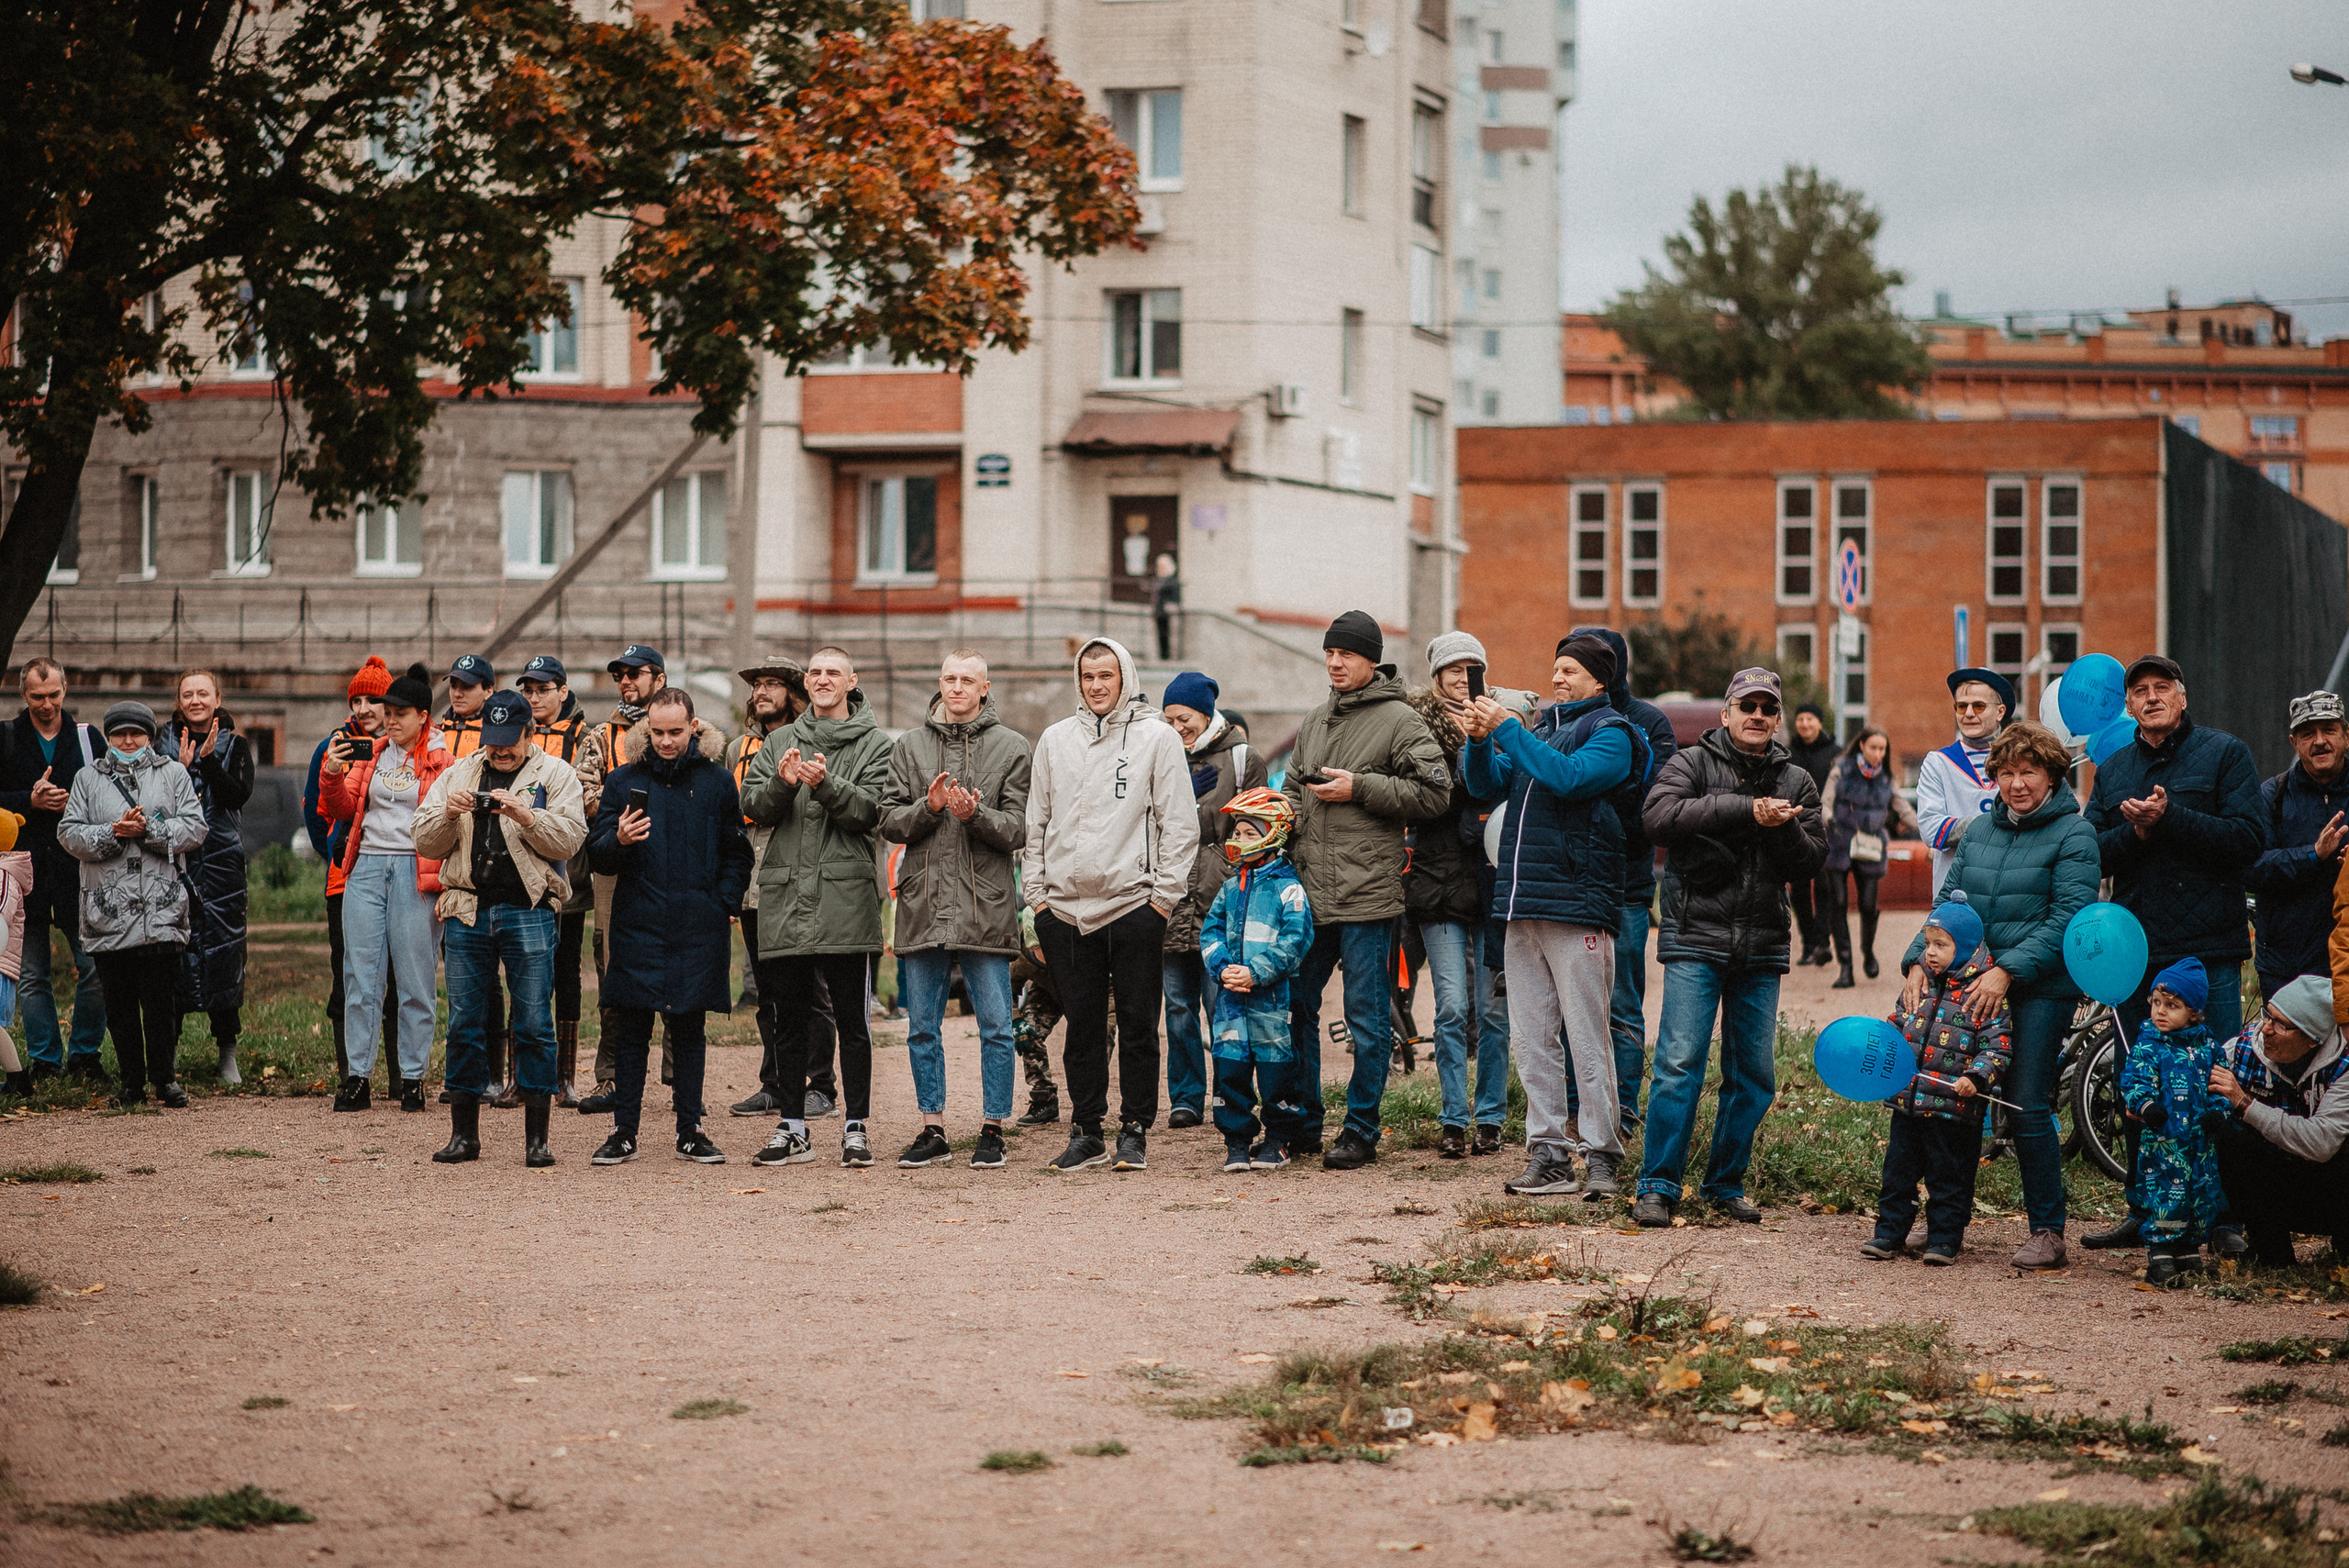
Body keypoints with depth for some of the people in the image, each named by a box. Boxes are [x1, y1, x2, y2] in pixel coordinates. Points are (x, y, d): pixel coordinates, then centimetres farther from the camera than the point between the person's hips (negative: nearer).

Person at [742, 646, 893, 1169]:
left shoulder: (873, 743, 4)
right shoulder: (780, 742, 15)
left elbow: (870, 808, -8)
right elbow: (752, 805, 5)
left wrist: (825, 784, -23)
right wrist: (782, 785, -15)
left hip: (845, 893, -3)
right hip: (785, 893, 3)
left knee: (851, 1016, -1)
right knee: (789, 1017, 7)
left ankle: (856, 1127, 4)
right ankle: (792, 1130, 13)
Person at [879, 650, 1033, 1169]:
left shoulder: (1011, 747, 3)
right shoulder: (909, 746, 10)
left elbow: (1017, 830, -3)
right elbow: (889, 822, 5)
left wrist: (974, 814, -20)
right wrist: (929, 807, -12)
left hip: (986, 907, -3)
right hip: (922, 907, 3)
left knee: (995, 1026, 0)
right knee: (922, 1028, 7)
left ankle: (993, 1128, 9)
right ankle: (933, 1130, 16)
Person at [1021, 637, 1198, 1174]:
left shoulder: (1157, 736, 1)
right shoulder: (1055, 740, 11)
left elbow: (1180, 823, -1)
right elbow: (1036, 823, 15)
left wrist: (1163, 894, -7)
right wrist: (1036, 891, 6)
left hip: (1134, 903, -3)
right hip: (1065, 907, 3)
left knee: (1138, 1024, 1)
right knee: (1082, 1024, 6)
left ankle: (1134, 1130, 8)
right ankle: (1085, 1133, 12)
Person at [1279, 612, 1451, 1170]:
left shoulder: (1400, 721, -4)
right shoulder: (1314, 722, 17)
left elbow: (1434, 793, -11)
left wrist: (1360, 788, -14)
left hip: (1368, 892, -7)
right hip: (1308, 891, 7)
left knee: (1368, 1019, 0)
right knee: (1294, 1006, 9)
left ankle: (1361, 1131, 7)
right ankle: (1297, 1123, 20)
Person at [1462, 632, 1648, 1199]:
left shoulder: (1611, 732, -2)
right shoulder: (1541, 728, 21)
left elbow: (1566, 777, -18)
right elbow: (1486, 786, 18)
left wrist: (1506, 729, -14)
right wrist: (1481, 741, -1)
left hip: (1578, 903, -7)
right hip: (1523, 905, 7)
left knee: (1586, 1036, -6)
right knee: (1532, 1037, 7)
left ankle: (1601, 1156, -2)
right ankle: (1549, 1156, 11)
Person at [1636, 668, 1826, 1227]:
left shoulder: (1796, 783, 12)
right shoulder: (1692, 763, 2)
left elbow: (1812, 860, 6)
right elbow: (1659, 815, -17)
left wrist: (1783, 829, -15)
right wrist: (1744, 809, -20)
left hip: (1761, 949, 4)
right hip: (1696, 938, -4)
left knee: (1753, 1075, 7)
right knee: (1680, 1065, -10)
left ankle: (1726, 1183, 19)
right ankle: (1658, 1187, -4)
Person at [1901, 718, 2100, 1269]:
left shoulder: (2072, 833, -3)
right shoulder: (1980, 831, 14)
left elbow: (2066, 918, -12)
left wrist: (2008, 970, -21)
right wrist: (1919, 961, -6)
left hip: (2040, 990, -5)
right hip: (1973, 986, 5)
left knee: (2026, 1108, -9)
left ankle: (2047, 1230, 1)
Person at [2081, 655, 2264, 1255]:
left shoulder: (2225, 754, 1)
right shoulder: (2113, 771, 15)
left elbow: (2248, 838, -10)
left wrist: (2170, 818, -16)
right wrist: (2137, 830, -13)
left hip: (2208, 949, -5)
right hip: (2135, 950, 5)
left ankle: (2224, 1215, 3)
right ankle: (2145, 1213, 17)